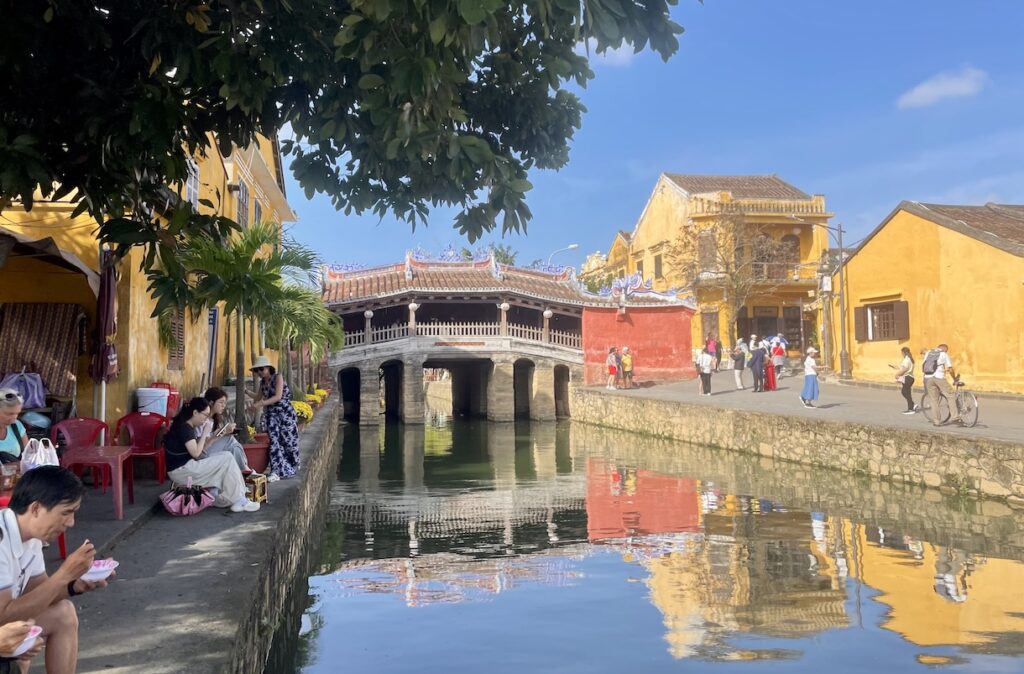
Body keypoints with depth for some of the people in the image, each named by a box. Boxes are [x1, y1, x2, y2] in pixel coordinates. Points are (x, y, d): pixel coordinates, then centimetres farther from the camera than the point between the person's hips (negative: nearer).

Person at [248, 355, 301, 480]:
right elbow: (259, 397, 26)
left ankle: (291, 468, 22)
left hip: (284, 412, -5)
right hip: (271, 414, 5)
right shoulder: (262, 382, 10)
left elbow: (278, 396, -20)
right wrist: (246, 392, 13)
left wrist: (262, 403, -28)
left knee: (287, 440, 3)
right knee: (274, 441, -7)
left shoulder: (278, 377, -9)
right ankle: (277, 471, -10)